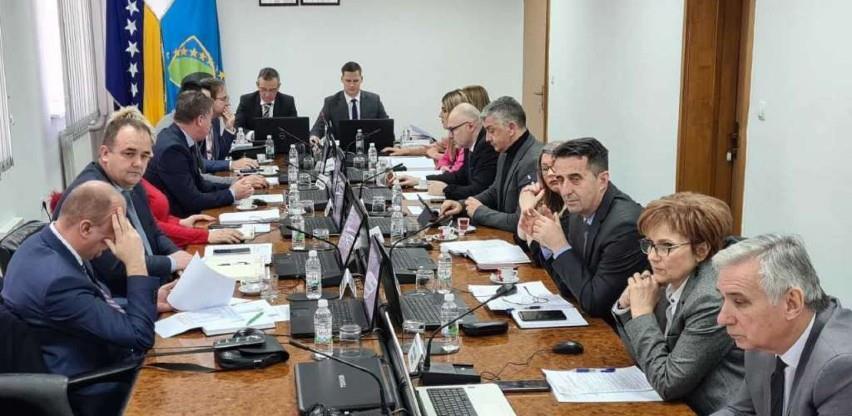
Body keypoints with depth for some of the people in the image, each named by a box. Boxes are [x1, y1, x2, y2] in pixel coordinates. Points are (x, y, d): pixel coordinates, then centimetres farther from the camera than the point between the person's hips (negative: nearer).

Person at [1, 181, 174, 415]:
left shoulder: (45, 244, -3)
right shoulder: (57, 279, -31)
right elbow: (139, 336, -26)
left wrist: (148, 303, 0)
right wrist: (135, 262, -24)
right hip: (97, 390, -9)